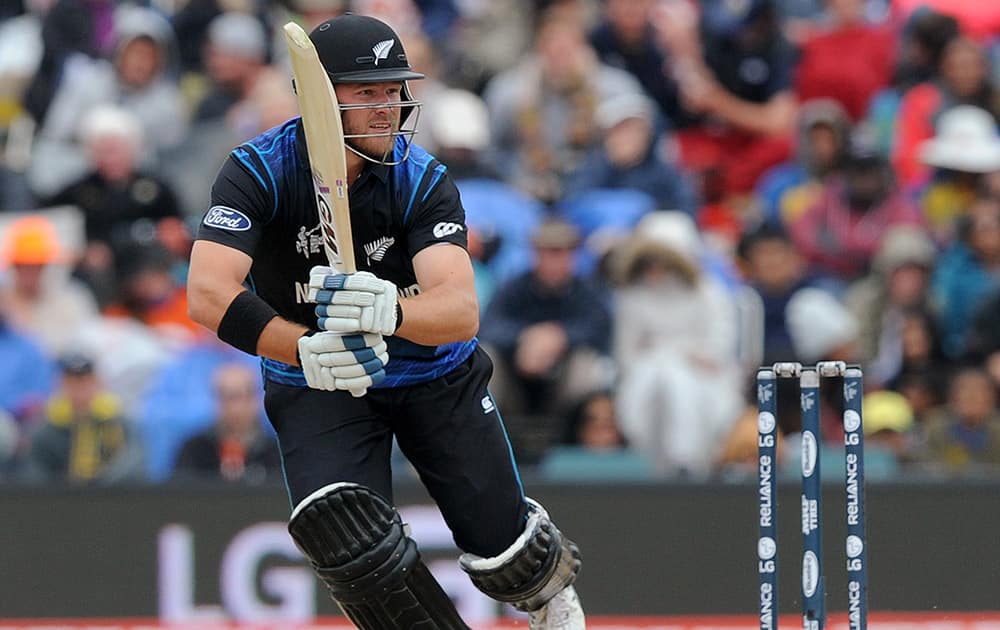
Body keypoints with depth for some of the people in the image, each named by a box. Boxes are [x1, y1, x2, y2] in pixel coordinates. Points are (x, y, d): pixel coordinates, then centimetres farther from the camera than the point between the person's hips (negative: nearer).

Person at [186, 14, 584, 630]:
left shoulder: (422, 178, -19)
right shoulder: (260, 170, -21)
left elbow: (463, 312, -33)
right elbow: (209, 294, -34)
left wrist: (388, 312, -56)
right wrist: (306, 350, -49)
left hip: (434, 372, 1)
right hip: (317, 390, -1)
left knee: (504, 556, 4)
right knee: (341, 530, -28)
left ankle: (550, 574, 43)